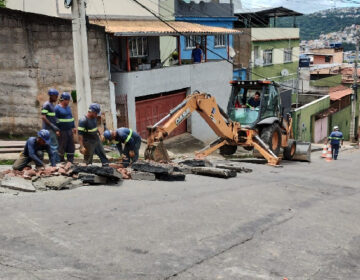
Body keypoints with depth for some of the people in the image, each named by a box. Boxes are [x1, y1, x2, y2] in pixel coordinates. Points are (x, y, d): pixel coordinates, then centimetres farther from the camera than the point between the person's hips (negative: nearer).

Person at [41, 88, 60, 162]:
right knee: (54, 145, -10)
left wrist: (57, 129, 19)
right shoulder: (46, 105, -11)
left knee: (55, 145, 10)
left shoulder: (53, 105, 18)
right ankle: (57, 161, -9)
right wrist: (52, 126, -21)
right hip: (48, 129, -9)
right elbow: (43, 117, -18)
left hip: (53, 129, 9)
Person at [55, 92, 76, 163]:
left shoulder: (68, 107, 15)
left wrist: (73, 127, 17)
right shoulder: (57, 108, -8)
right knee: (62, 146, -1)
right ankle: (61, 161, 9)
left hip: (69, 130, 7)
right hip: (62, 131, -7)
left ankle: (70, 161, 14)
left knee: (71, 146, 7)